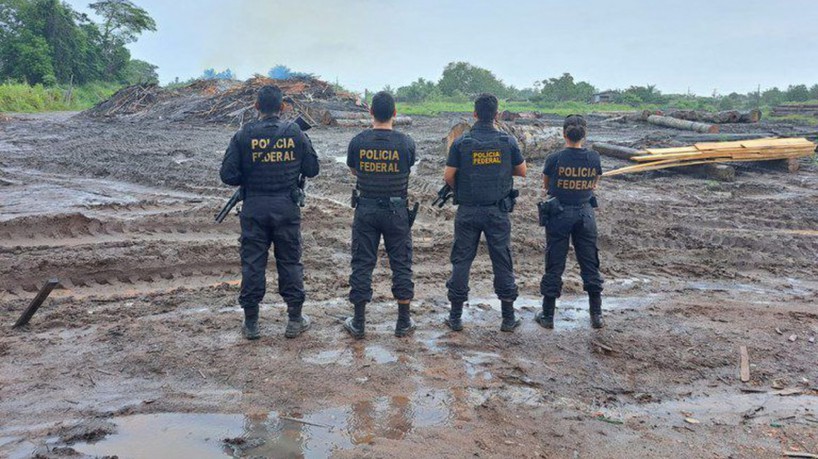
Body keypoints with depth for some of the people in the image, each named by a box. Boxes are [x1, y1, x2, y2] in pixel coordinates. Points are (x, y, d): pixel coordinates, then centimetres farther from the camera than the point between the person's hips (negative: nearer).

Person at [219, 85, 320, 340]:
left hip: (254, 207, 0)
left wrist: (247, 179, 13)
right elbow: (312, 170, 4)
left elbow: (228, 175, -7)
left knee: (252, 263, 8)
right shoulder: (296, 133, -2)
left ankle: (251, 323, 15)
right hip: (287, 207, 1)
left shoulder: (244, 135, -5)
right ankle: (295, 319, 16)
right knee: (290, 262, 10)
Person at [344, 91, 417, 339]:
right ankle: (404, 323, 16)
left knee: (362, 264, 8)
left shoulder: (358, 142, -6)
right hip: (397, 210, 0)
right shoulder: (406, 142, -9)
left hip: (366, 209, 1)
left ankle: (358, 323, 14)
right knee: (401, 265, 9)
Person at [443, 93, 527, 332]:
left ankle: (456, 317, 13)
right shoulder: (507, 141, -4)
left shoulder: (461, 142, -6)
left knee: (461, 261, 8)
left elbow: (448, 176, -6)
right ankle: (508, 318, 16)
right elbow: (522, 171, 6)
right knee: (502, 263, 9)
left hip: (468, 211, 0)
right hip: (498, 212, 1)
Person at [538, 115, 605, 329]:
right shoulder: (593, 157, -5)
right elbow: (594, 184, 9)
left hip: (559, 213, -2)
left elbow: (546, 185, 2)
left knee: (554, 265, 6)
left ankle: (548, 315, 14)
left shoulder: (554, 158, -13)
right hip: (585, 214, 2)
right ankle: (596, 314, 19)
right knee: (590, 264, 13)